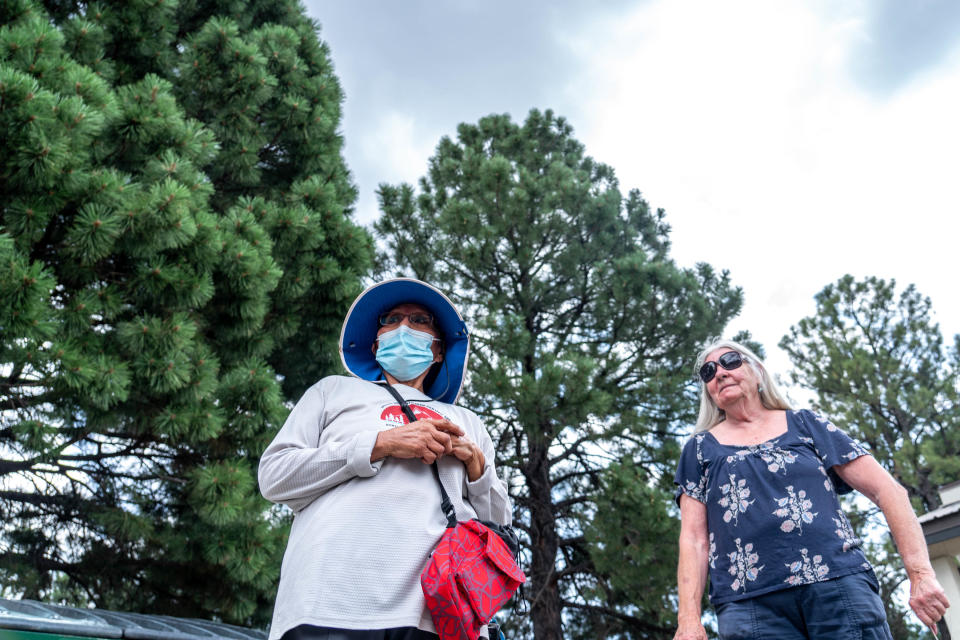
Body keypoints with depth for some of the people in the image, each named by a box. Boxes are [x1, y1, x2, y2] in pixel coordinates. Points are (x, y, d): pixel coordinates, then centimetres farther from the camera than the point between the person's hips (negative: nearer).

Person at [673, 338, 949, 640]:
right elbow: (693, 539, 8)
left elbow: (887, 490, 9)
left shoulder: (804, 424, 15)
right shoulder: (700, 448, 16)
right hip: (750, 603, 0)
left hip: (839, 584, 1)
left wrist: (921, 573, -4)